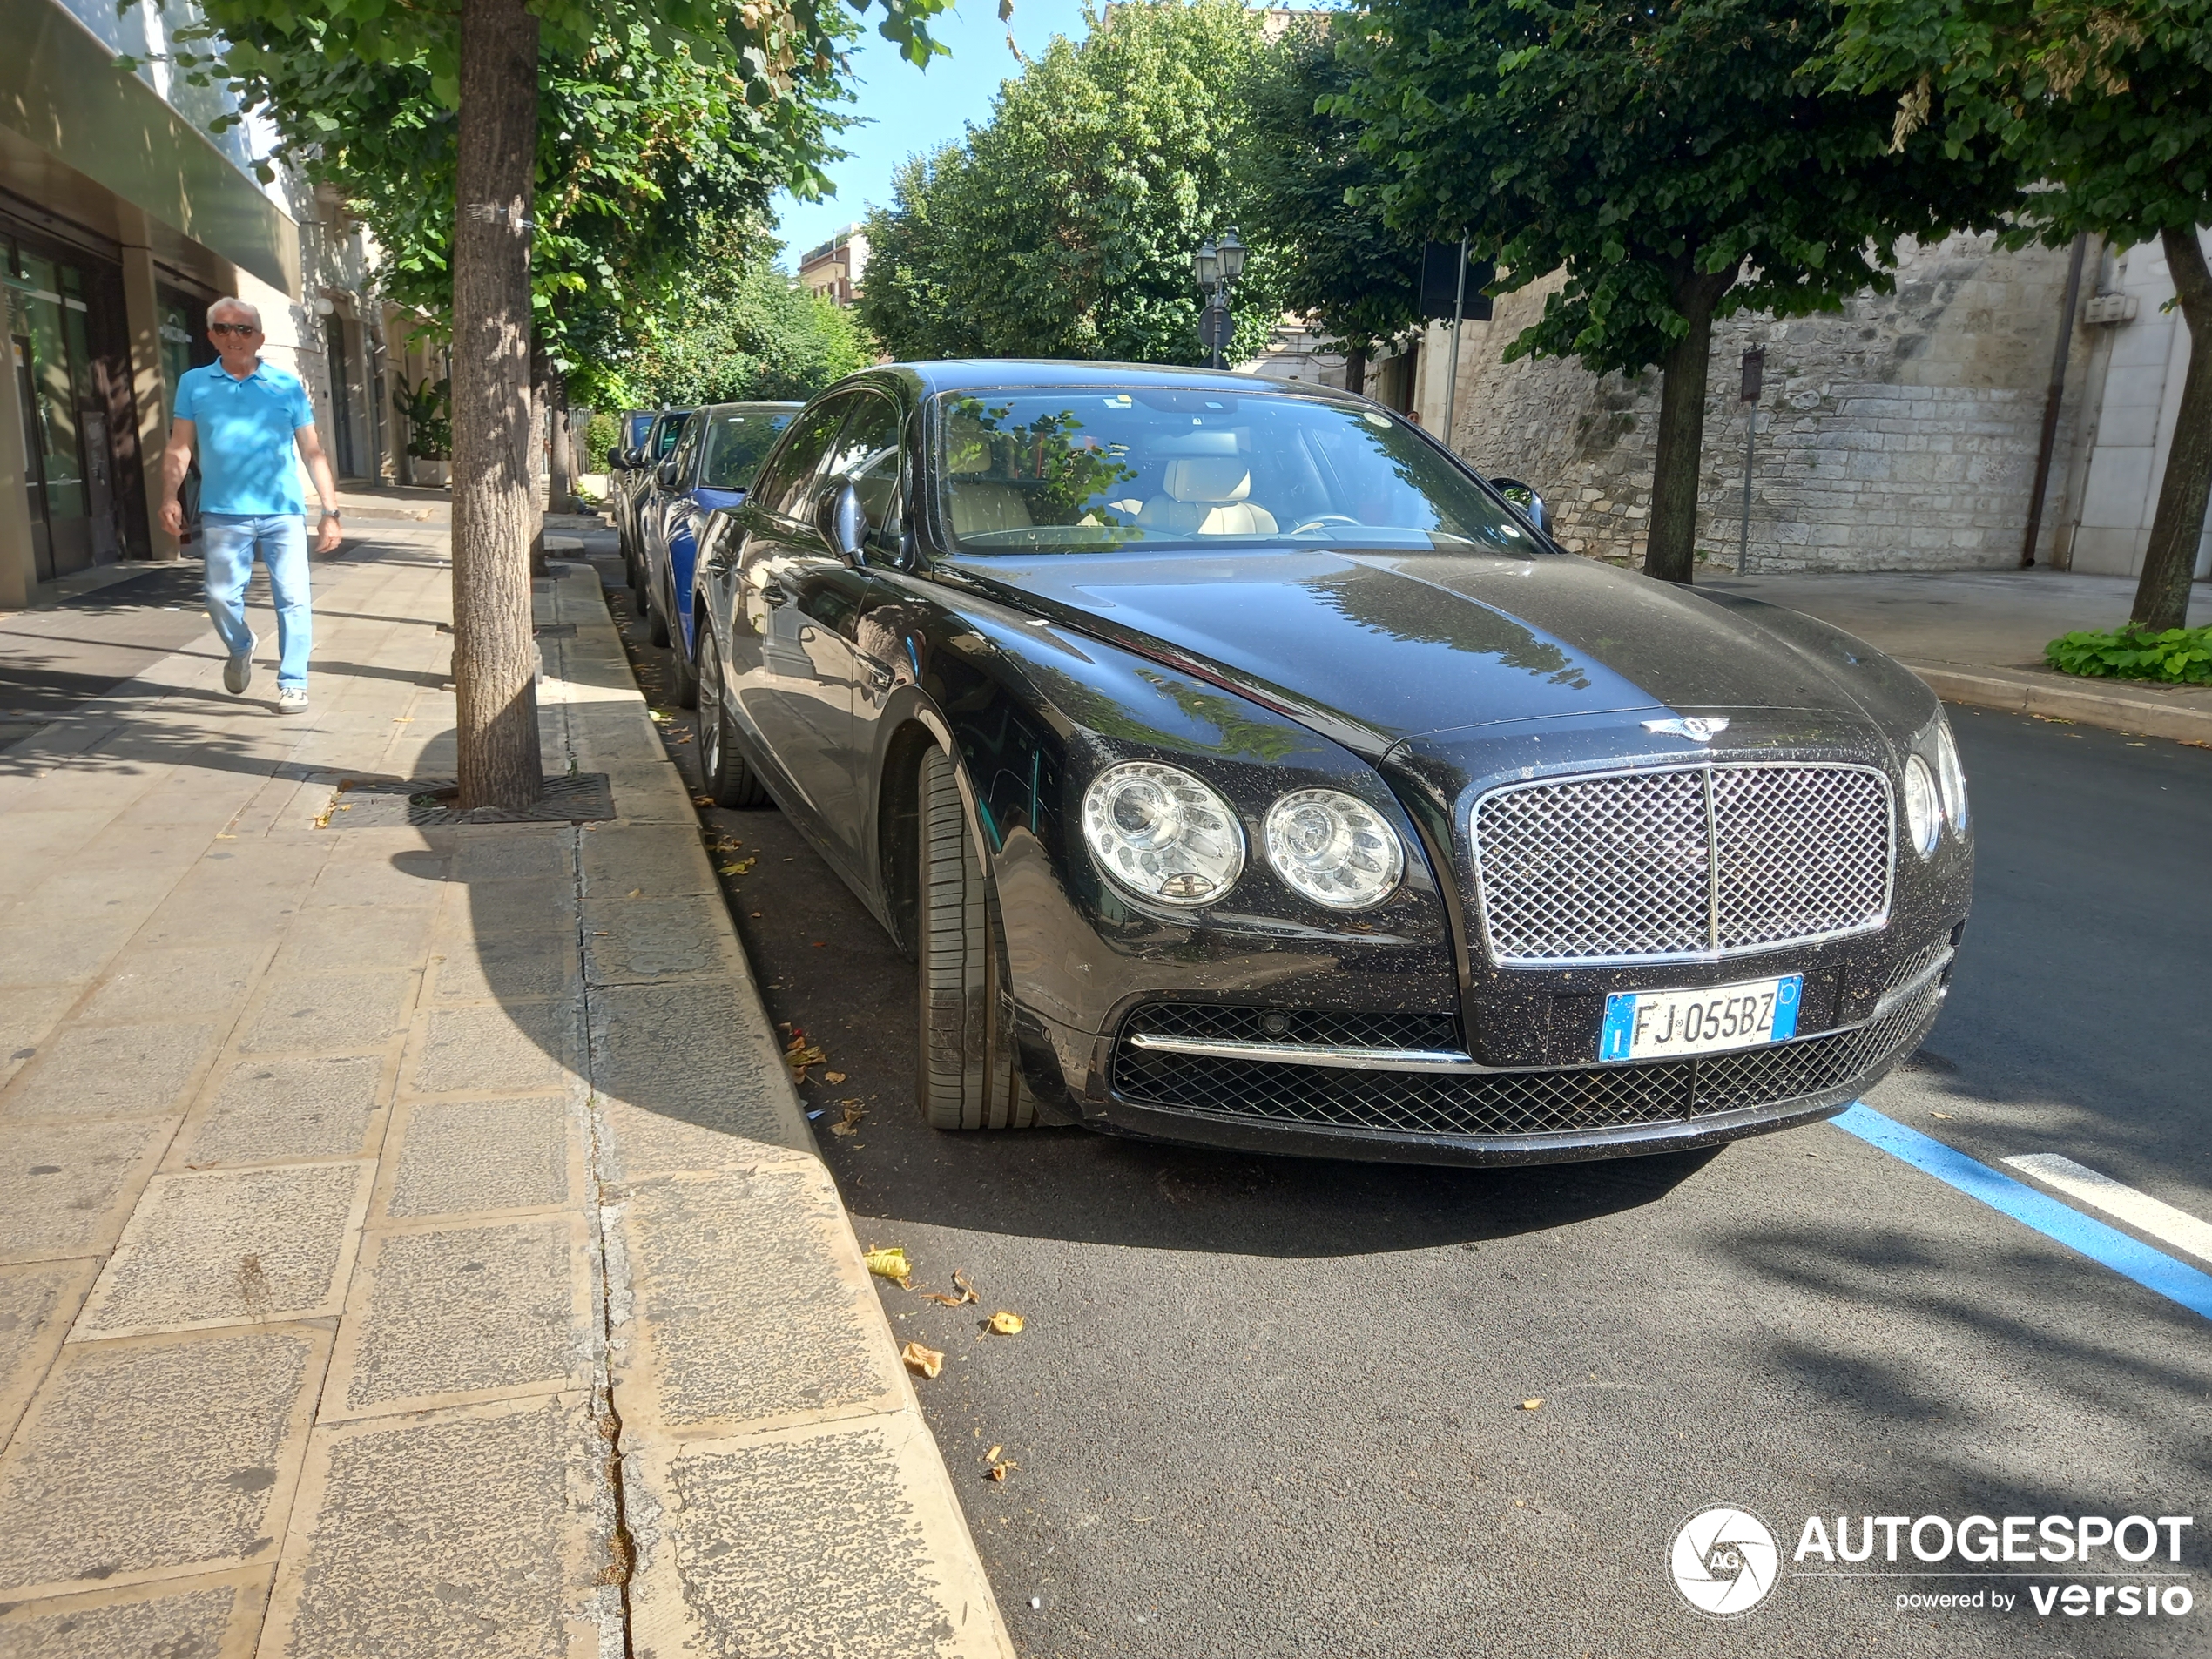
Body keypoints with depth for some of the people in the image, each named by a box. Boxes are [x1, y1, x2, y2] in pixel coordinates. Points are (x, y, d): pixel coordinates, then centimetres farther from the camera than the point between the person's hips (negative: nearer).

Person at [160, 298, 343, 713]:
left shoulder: (287, 386, 5)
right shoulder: (194, 384, 8)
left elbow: (313, 452, 5)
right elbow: (179, 447, 8)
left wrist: (330, 511, 0)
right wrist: (170, 496, -7)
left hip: (283, 512, -1)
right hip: (223, 513, 1)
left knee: (292, 598, -3)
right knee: (221, 596, 2)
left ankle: (293, 683, 7)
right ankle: (240, 649, 33)